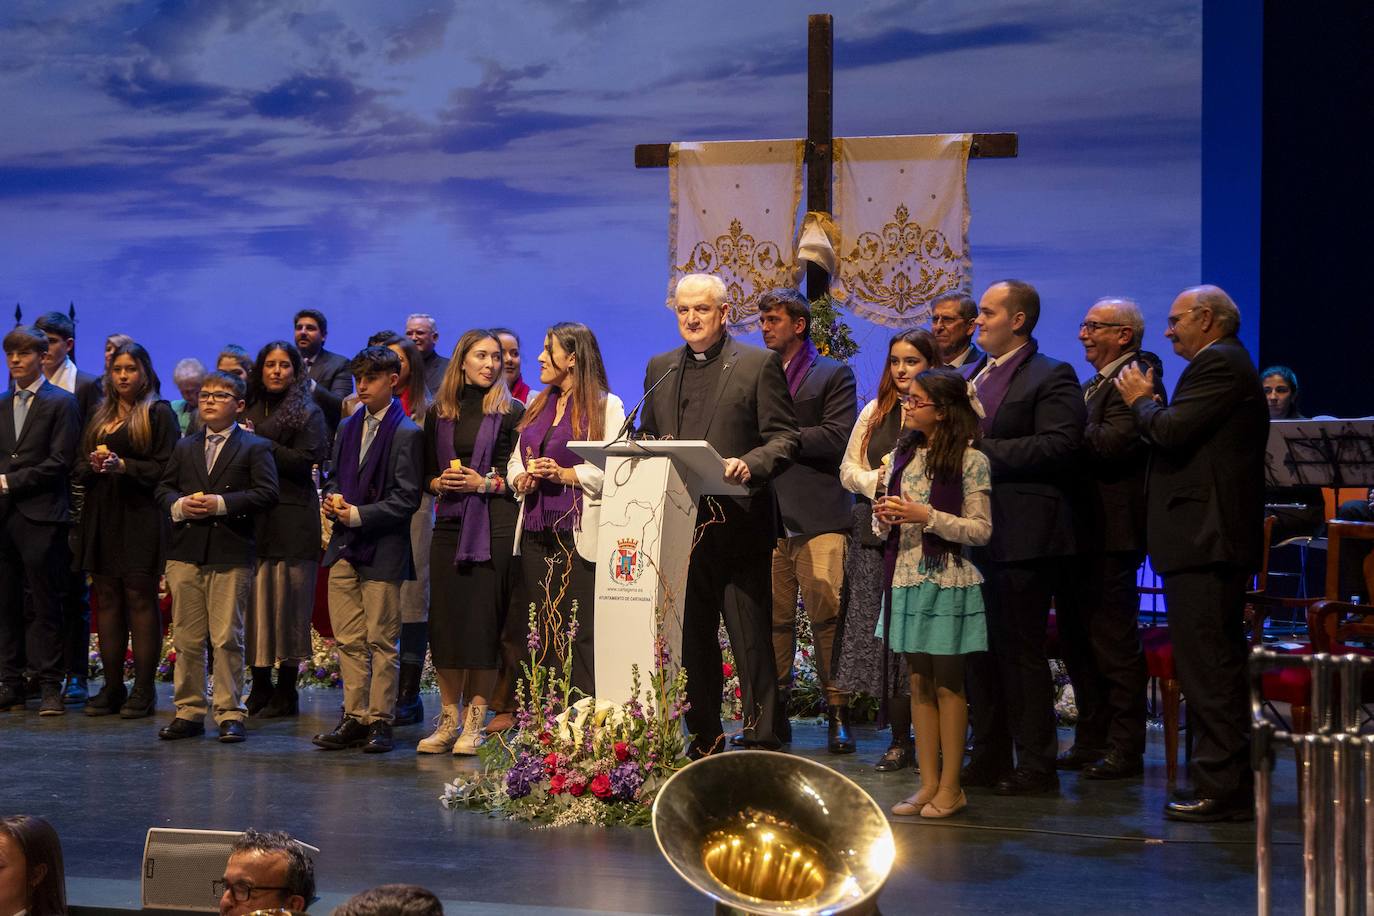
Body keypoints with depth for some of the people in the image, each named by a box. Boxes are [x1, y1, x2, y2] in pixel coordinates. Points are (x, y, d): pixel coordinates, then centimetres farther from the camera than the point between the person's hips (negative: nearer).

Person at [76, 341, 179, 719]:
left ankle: (144, 689, -3)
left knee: (140, 599, -6)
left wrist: (124, 466, -17)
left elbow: (167, 467, -8)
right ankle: (112, 687, 10)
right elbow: (80, 469, 18)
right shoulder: (99, 417, 18)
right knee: (107, 599, 5)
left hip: (140, 518, -6)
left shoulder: (158, 413, 0)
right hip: (102, 518, 6)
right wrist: (93, 465, -3)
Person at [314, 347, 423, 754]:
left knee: (381, 641, 0)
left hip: (383, 551, -6)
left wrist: (358, 514, -16)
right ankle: (354, 717, 15)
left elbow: (406, 499, -11)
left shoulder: (406, 434, -7)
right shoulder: (348, 427, 15)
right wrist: (333, 499, 1)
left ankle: (380, 720, 7)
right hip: (344, 550, 6)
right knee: (348, 640, 8)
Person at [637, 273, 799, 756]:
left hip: (738, 527, -5)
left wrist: (749, 466, -23)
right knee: (692, 641, 11)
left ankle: (761, 743, 5)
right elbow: (647, 439, 21)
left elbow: (784, 438, -5)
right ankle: (703, 742, 20)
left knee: (752, 643, -2)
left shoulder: (758, 364, 0)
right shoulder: (660, 368, 15)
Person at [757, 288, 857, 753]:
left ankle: (837, 714, -2)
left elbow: (838, 438, -6)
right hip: (768, 515, 4)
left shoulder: (834, 375, 6)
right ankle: (775, 711, 10)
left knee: (827, 614, -8)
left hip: (818, 516, -4)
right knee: (773, 618, 3)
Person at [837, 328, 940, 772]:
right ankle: (899, 739, 9)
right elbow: (848, 469, 16)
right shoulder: (874, 412, 16)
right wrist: (875, 481, -2)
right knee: (879, 635, 2)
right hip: (875, 533, 5)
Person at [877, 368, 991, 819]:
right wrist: (884, 517, -5)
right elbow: (885, 527, 17)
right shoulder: (902, 455, 11)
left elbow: (981, 529, -10)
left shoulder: (970, 460, -8)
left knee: (947, 684, 1)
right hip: (906, 577, 6)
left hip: (947, 580, -6)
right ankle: (928, 783, 15)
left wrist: (927, 516, -18)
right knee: (919, 683, 9)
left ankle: (950, 788, 9)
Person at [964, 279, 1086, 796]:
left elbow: (1057, 445, -19)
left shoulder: (1051, 378, -7)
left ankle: (1036, 767, 5)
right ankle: (989, 758, 22)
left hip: (1022, 536, -8)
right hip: (974, 535, 8)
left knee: (1021, 653, -4)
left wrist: (984, 450, -19)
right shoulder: (973, 376, 19)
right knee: (979, 652, 12)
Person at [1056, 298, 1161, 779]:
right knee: (1077, 639, 15)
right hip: (1079, 531, 10)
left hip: (1110, 532, -10)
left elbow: (1112, 444, -24)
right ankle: (1091, 740, 25)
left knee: (1114, 642, -3)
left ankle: (1124, 749, 6)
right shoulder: (1095, 384, 20)